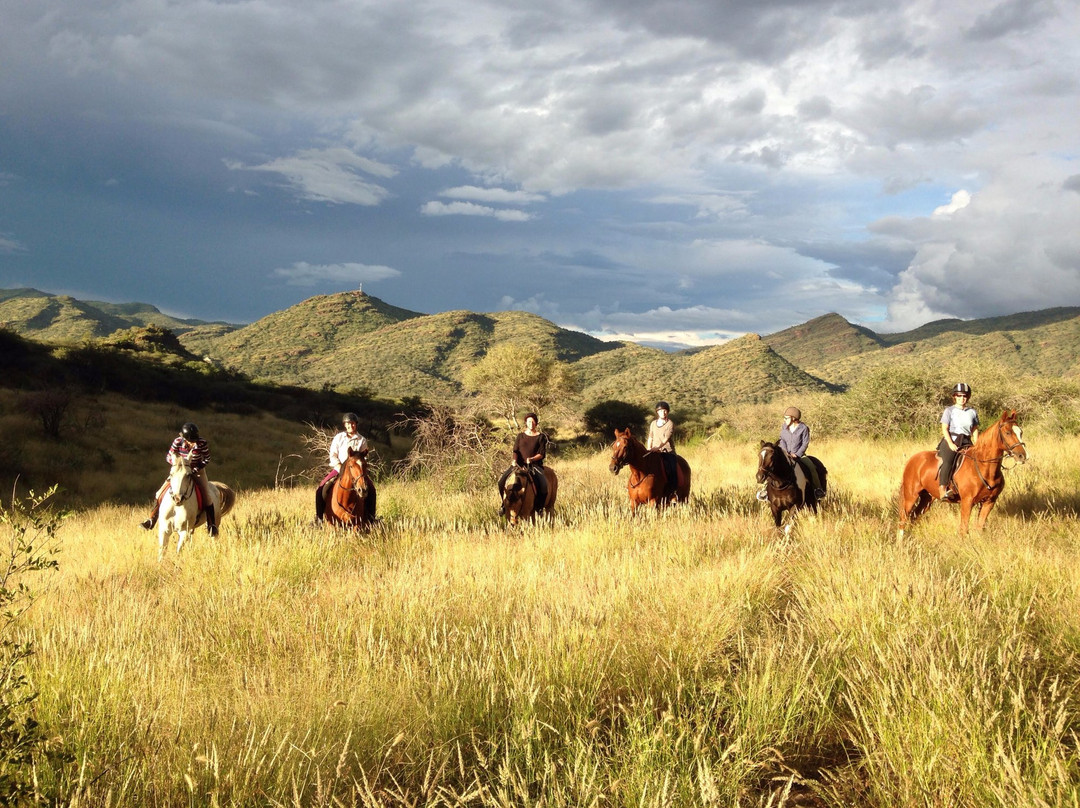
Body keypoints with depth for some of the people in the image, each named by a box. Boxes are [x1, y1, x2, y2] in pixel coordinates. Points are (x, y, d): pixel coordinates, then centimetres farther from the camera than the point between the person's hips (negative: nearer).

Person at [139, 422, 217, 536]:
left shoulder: (202, 443, -24)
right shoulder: (177, 442, -21)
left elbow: (207, 459, -11)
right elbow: (168, 457, -9)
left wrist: (196, 469, -23)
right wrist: (175, 461, -30)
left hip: (197, 470, -2)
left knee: (206, 497, -15)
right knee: (160, 494, -5)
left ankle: (211, 525, 0)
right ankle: (152, 521, 9)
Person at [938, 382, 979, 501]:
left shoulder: (972, 412, 15)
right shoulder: (949, 410, 4)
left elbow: (975, 430, 17)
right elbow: (944, 429, -2)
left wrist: (976, 446, 4)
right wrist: (950, 443, -14)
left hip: (966, 442, 5)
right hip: (950, 440, -5)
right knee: (947, 461, -28)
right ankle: (943, 490, -33)